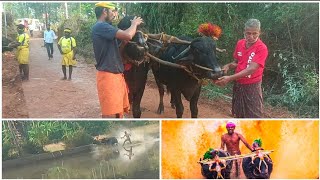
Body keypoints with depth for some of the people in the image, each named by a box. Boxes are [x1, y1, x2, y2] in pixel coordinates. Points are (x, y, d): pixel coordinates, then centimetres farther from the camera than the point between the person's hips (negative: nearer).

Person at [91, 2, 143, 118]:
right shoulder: (101, 26, -13)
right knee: (110, 114, -8)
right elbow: (127, 35, -22)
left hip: (116, 75, 10)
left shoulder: (104, 28, 20)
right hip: (108, 75, -10)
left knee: (118, 112, 16)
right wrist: (134, 24, -3)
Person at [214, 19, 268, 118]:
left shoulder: (262, 48, -19)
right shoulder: (240, 43, 1)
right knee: (238, 115, 20)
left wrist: (230, 78, -34)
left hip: (252, 87, -6)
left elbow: (252, 69, -27)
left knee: (254, 118, 2)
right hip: (238, 85, 6)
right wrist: (228, 66, -10)